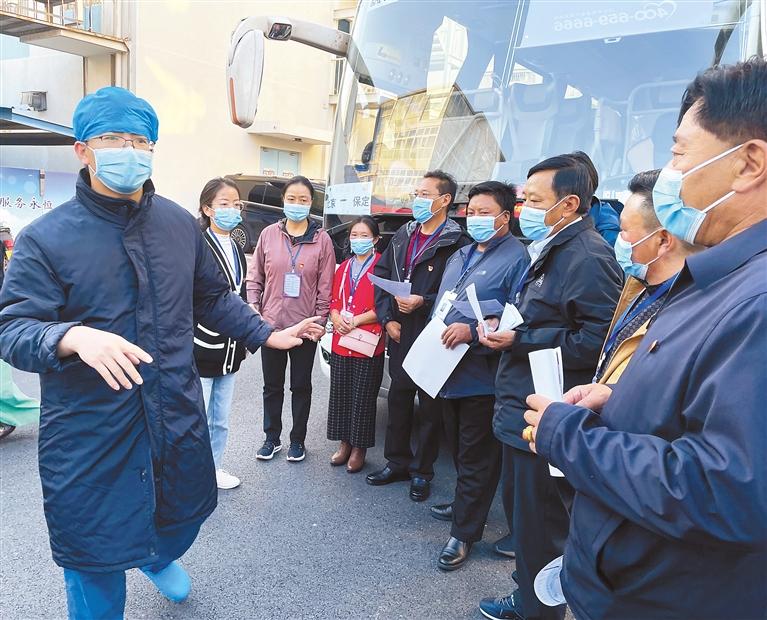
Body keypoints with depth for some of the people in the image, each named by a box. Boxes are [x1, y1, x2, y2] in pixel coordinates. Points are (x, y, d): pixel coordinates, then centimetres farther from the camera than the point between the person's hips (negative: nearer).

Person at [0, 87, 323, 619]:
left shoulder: (180, 224, 3)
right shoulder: (45, 238, -10)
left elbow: (213, 296, 13)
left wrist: (266, 335, 7)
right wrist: (74, 336, -34)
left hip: (177, 418, 5)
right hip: (88, 431, -4)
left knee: (184, 513, 26)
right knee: (95, 555, 9)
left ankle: (158, 558, 61)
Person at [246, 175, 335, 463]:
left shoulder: (322, 239, -3)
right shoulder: (269, 234, 1)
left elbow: (326, 285, -2)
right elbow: (254, 277, 6)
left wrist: (319, 319, -6)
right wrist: (254, 310, -3)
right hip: (271, 323, 2)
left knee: (301, 385, 12)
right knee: (272, 385, 13)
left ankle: (298, 440, 28)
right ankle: (271, 438, 29)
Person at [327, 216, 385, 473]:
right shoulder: (344, 267, 15)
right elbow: (334, 301, 16)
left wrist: (355, 321, -14)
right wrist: (337, 318, -5)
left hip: (368, 344, -6)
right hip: (340, 343, 6)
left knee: (363, 399, 3)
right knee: (340, 395, 11)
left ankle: (359, 448, 16)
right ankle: (345, 443, 26)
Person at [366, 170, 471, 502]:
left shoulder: (457, 242, -12)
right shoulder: (403, 236, 11)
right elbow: (380, 275, 13)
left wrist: (423, 302, -20)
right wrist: (388, 318, 3)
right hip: (400, 334, 6)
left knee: (430, 406, 7)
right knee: (398, 398, 16)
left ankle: (422, 471, 24)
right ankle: (397, 462, 32)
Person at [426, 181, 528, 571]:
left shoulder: (516, 258, -13)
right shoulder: (460, 256, 15)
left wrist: (472, 331, -25)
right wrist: (436, 339, 12)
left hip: (481, 377, -8)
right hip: (449, 370, 8)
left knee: (475, 458, 4)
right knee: (460, 448, 22)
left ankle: (464, 533, 16)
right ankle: (464, 504, 42)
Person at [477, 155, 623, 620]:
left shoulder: (587, 257, -17)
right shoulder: (549, 250, 16)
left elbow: (596, 340, -26)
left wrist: (520, 340, -21)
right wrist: (504, 326, 7)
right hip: (523, 407, 10)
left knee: (538, 519, 5)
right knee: (523, 509, 22)